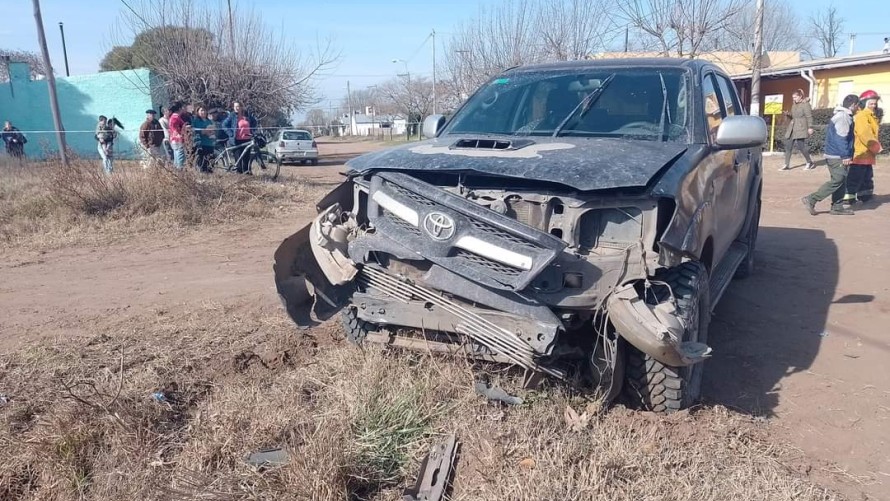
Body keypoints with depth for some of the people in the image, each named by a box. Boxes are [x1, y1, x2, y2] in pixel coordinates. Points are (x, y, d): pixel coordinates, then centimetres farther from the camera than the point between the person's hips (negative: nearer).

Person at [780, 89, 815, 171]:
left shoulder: (805, 104, -6)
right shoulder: (794, 105, 17)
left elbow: (809, 116, -11)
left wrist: (810, 127, -16)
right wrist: (787, 114, 3)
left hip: (801, 128, -8)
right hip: (792, 128, 8)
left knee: (801, 145, -10)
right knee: (788, 145, 2)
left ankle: (810, 162, 7)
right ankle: (786, 165, 5)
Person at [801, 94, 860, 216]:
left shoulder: (841, 116, 19)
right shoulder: (843, 117, -14)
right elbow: (841, 138, -20)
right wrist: (846, 156, -20)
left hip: (836, 155, 11)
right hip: (837, 156, -11)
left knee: (841, 181, 11)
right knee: (837, 180, -12)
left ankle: (837, 207, 13)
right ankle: (811, 199, -12)